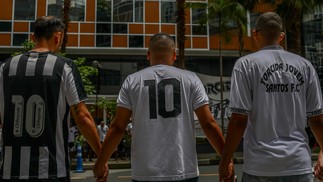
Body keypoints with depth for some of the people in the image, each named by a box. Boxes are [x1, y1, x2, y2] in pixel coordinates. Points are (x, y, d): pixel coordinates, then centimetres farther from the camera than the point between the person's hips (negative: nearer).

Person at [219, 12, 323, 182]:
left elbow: (239, 120, -11)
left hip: (260, 167, -2)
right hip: (299, 166, 3)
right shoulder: (305, 65, 6)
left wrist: (224, 162, -3)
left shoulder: (246, 64, -5)